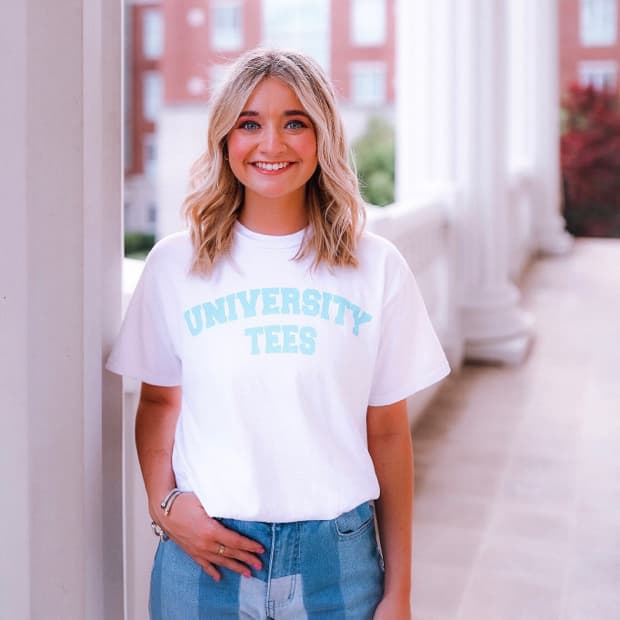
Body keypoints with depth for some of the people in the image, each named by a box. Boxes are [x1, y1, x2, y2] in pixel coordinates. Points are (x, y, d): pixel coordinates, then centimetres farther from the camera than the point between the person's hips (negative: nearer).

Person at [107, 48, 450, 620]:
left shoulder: (377, 268, -1)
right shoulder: (173, 264, 0)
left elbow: (388, 433, 1)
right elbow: (159, 401, 9)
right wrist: (164, 503, -8)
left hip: (337, 554, 0)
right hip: (208, 551, 0)